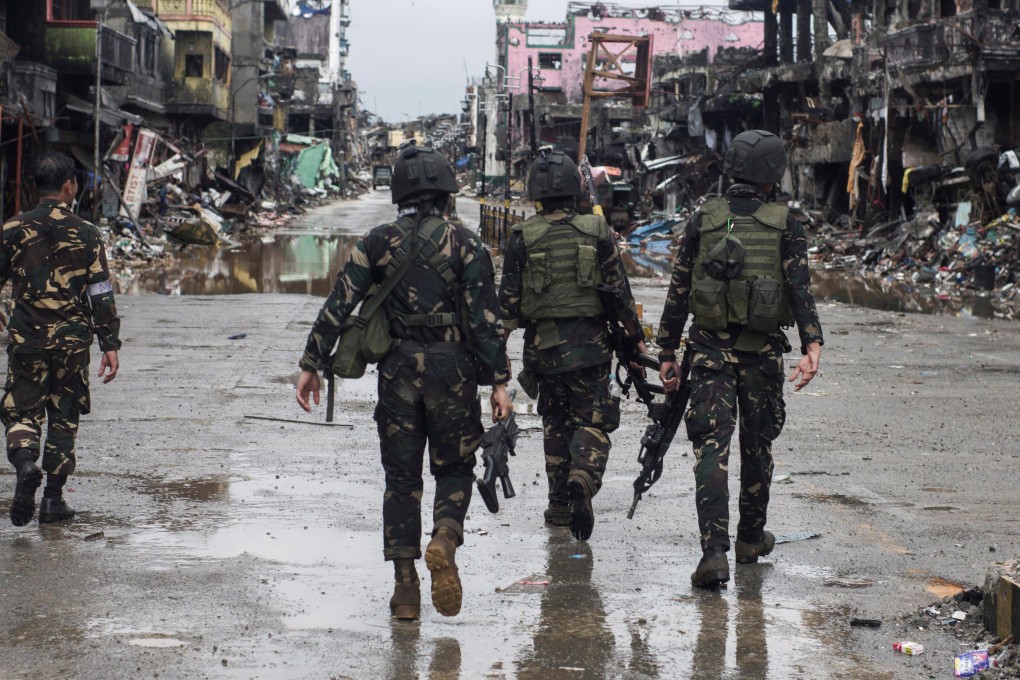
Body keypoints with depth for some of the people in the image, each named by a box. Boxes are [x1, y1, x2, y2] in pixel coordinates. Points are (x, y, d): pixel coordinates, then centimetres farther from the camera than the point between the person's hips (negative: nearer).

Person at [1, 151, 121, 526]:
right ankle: (53, 499, 12)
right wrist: (110, 345, 1)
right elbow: (101, 294, -4)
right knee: (63, 418, 11)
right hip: (72, 340, 0)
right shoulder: (87, 234, -3)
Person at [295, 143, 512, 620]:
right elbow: (485, 317, -7)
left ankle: (405, 589, 6)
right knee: (454, 470, 13)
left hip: (397, 370, 1)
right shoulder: (463, 245, -1)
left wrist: (312, 365, 0)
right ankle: (445, 538, -17)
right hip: (451, 367, -1)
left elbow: (338, 305, -2)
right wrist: (498, 381, -7)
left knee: (401, 478, 9)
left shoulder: (378, 243, 4)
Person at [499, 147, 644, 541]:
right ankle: (583, 479, -24)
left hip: (542, 345, 1)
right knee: (593, 421, 4)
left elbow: (509, 298, -3)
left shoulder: (522, 238, -4)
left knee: (555, 423, 15)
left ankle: (560, 505, 18)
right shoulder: (596, 232, -2)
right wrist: (634, 336, 10)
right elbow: (619, 289, 0)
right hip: (588, 344, -1)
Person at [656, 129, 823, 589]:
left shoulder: (704, 220, 2)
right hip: (762, 352, 0)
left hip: (709, 348, 0)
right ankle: (751, 538, 32)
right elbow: (800, 289, -13)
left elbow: (678, 292, 2)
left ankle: (714, 551, -18)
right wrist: (812, 347, -19)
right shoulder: (785, 225, -2)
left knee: (711, 447, -5)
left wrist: (668, 352, 8)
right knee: (757, 444, 17)